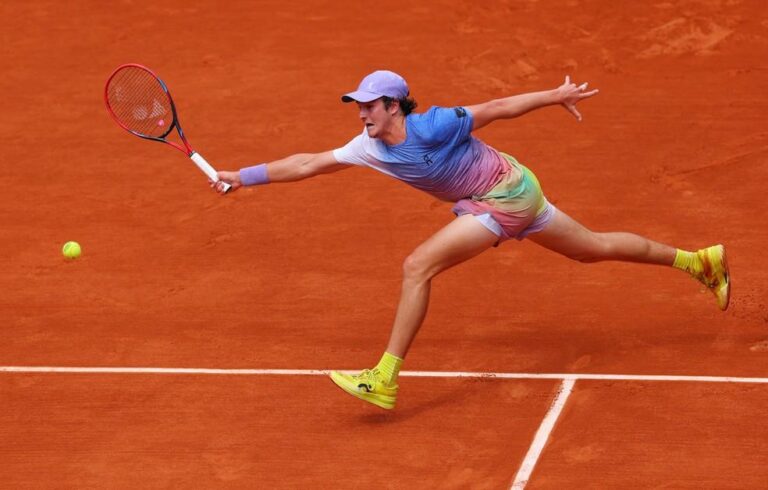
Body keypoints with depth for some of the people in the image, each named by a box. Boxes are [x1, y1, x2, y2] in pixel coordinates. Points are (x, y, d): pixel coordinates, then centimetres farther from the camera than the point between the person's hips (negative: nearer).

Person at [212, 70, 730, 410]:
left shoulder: (432, 126, -25)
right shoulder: (370, 148, -4)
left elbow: (497, 107, -16)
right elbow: (308, 163, 3)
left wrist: (555, 96, -11)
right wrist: (243, 176, 1)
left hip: (507, 193, -8)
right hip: (488, 200, 8)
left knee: (418, 266, -18)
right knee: (595, 248, 19)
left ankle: (385, 379, -17)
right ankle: (699, 261, 33)